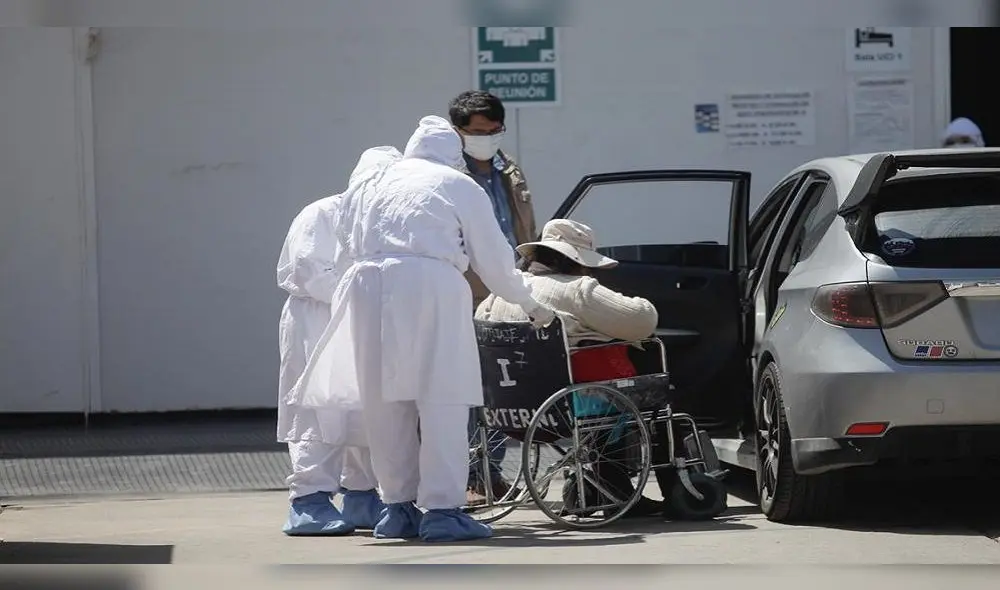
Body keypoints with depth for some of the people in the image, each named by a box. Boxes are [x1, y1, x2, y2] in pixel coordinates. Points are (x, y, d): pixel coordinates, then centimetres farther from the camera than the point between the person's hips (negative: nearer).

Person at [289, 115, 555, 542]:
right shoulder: (458, 186, 14)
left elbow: (346, 237, 21)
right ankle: (442, 509, -9)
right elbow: (492, 259, 14)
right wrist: (530, 306, 26)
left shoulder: (371, 186, 25)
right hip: (430, 285, -4)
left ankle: (399, 507, 14)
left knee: (384, 402, 10)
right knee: (442, 400, -3)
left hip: (368, 285, 4)